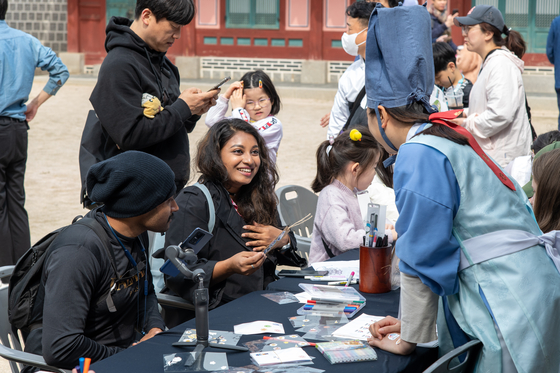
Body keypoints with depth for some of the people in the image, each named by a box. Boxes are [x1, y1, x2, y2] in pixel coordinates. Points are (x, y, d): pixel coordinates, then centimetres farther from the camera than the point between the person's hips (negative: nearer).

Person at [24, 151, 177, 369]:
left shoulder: (136, 236, 4)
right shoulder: (78, 252, -23)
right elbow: (59, 349, -28)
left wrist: (155, 328, 2)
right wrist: (126, 355, -18)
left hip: (125, 352, 8)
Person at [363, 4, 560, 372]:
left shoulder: (419, 155, -11)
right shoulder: (455, 142, 17)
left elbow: (422, 259, -10)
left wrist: (409, 338, 1)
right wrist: (414, 322, 26)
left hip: (508, 298, -9)